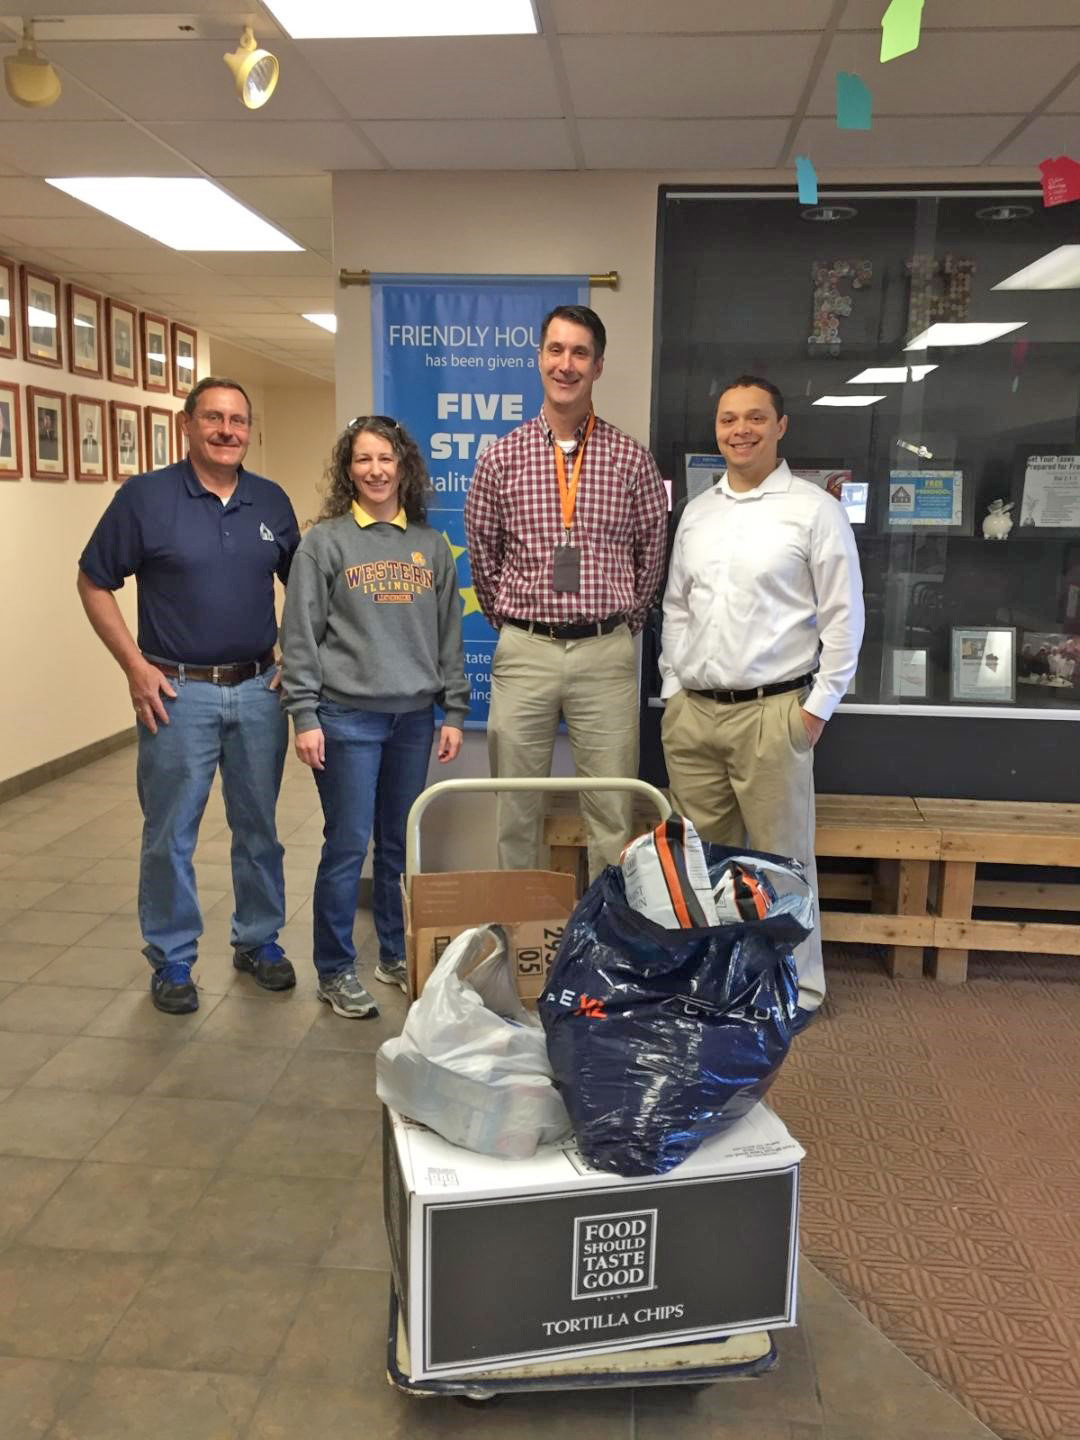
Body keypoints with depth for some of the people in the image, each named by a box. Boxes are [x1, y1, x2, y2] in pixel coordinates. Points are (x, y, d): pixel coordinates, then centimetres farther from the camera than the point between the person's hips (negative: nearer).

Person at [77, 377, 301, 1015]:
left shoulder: (272, 502, 6)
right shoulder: (145, 496, -5)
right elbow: (95, 585, -1)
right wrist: (136, 666, -8)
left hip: (259, 690, 3)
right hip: (178, 693, -3)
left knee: (259, 827, 13)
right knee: (170, 835, 5)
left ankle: (259, 940, 29)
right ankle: (172, 959, 20)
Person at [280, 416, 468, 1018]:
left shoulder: (431, 545, 8)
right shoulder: (325, 541, -2)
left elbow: (449, 634, 11)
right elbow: (300, 635, -3)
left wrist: (454, 712, 8)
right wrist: (305, 717, -8)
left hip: (414, 717, 4)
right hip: (347, 716, -4)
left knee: (402, 843, 13)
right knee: (348, 845, 0)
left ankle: (398, 953, 29)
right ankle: (336, 970, 14)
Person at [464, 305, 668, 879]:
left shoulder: (632, 459, 2)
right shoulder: (500, 458, 2)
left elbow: (650, 554, 11)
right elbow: (482, 556, 11)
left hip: (606, 653, 0)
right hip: (523, 652, 1)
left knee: (612, 811, 6)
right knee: (516, 810, 9)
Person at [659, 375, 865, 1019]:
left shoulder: (815, 509, -3)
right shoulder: (697, 512, 13)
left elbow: (844, 615, -5)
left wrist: (819, 705, -7)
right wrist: (673, 687, 11)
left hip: (771, 712, -5)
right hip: (692, 712, 5)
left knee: (781, 857, 0)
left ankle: (798, 988, 15)